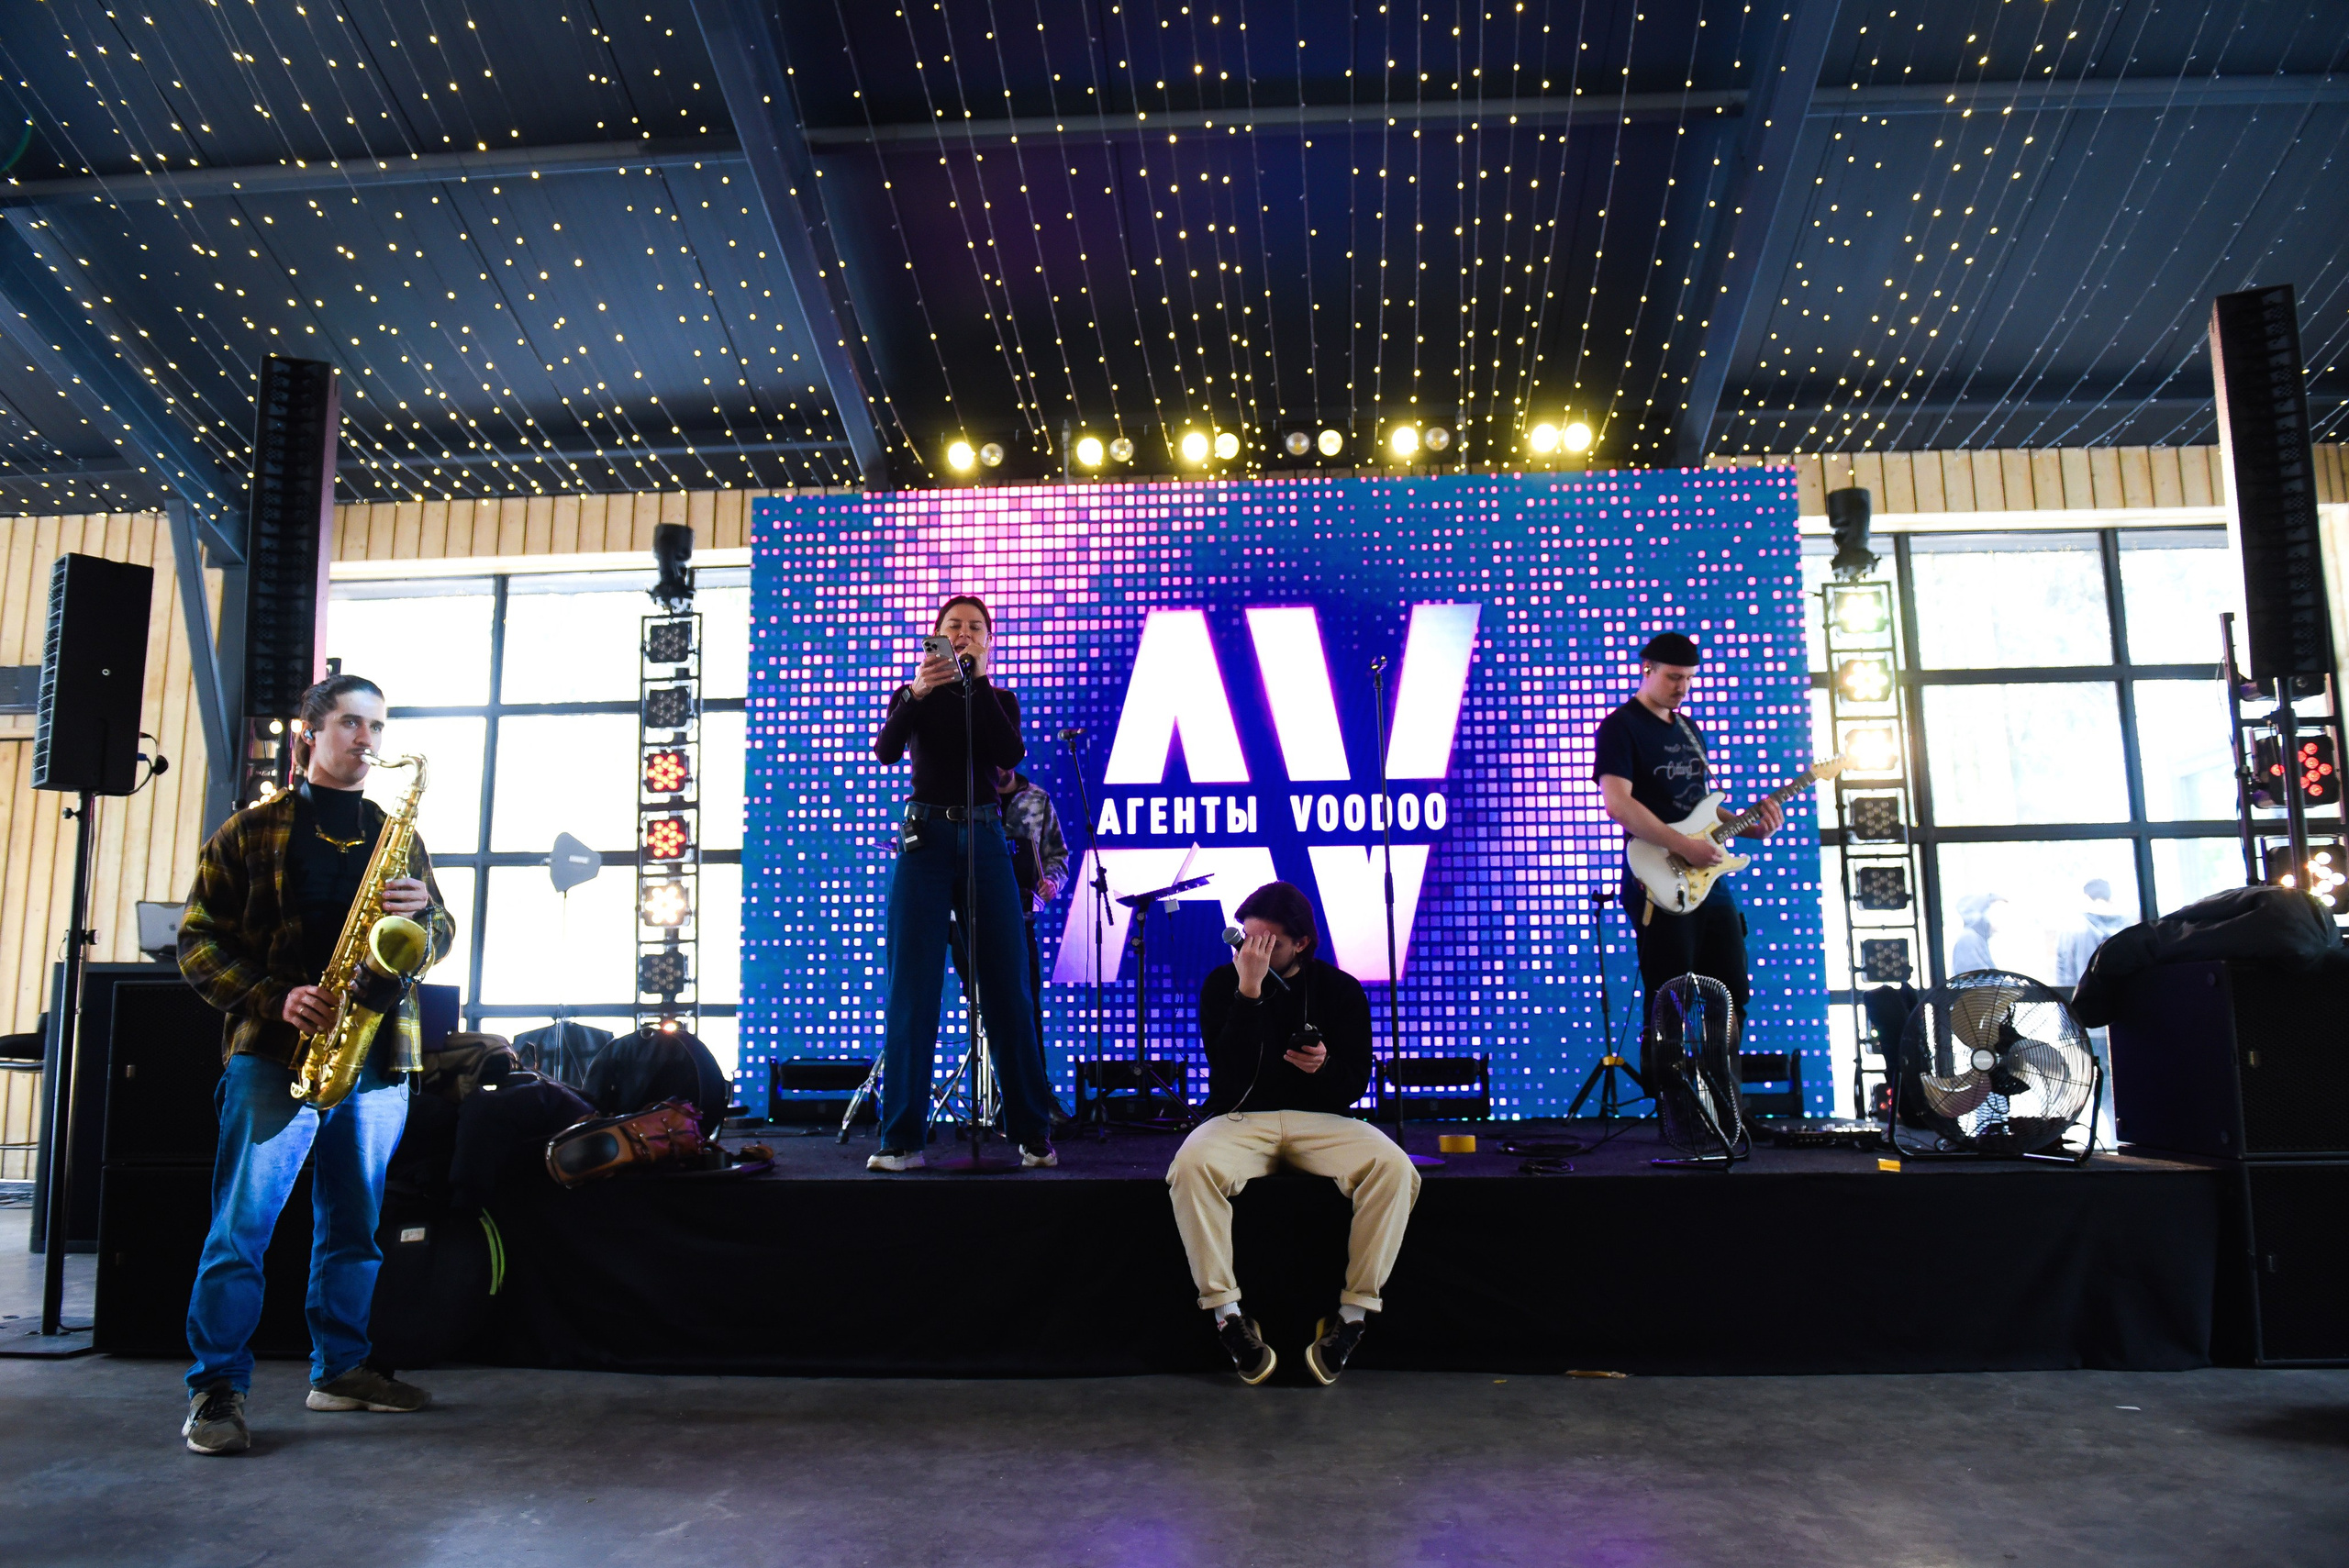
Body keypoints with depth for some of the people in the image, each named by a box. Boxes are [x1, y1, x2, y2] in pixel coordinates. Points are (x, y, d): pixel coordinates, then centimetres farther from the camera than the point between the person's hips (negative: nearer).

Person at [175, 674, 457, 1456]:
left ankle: (340, 1368, 22)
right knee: (243, 1223, -5)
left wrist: (421, 914, -7)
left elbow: (442, 933, 16)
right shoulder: (253, 830, 4)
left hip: (378, 1055, 4)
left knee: (355, 1223, 11)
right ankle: (216, 1388, 3)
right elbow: (198, 940, 0)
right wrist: (274, 999, -14)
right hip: (275, 1052, -4)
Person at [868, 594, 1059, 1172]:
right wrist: (916, 693, -24)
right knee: (912, 988, -6)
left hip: (984, 841, 1)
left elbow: (1011, 754, -7)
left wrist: (980, 681, -10)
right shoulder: (912, 696, 12)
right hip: (924, 840, -1)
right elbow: (886, 750, -8)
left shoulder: (1000, 700, 15)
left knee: (1006, 987, -2)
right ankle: (902, 1139, -3)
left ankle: (1034, 1134, 4)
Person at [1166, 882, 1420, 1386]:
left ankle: (1355, 1312, -19)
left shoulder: (1340, 990, 4)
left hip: (1320, 1118, 1)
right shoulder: (1221, 984, 1)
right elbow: (1228, 1073, -12)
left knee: (1394, 1168, -28)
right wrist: (1249, 991, -20)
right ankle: (1226, 1314, -23)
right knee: (1191, 1166, -34)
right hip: (1240, 1117, -1)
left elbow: (1356, 1083, 5)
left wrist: (1325, 1066, -19)